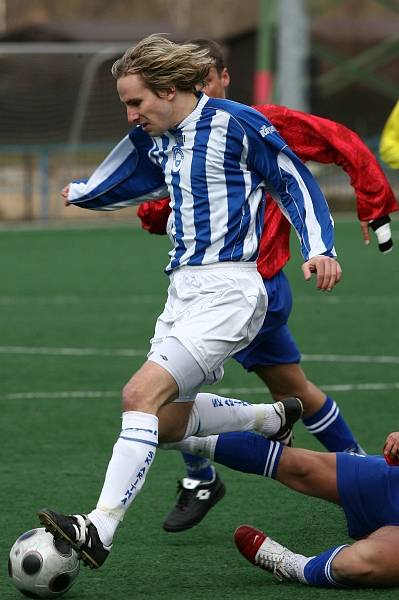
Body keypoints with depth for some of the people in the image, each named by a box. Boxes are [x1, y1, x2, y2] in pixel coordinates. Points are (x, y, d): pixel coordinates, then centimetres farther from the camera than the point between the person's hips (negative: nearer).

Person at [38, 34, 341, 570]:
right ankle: (274, 418, 39)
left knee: (142, 394, -22)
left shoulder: (236, 124, -8)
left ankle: (100, 530, -29)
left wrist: (320, 249, -10)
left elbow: (295, 183, -2)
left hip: (227, 289, -9)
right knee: (169, 420, 15)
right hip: (184, 289, 9)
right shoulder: (156, 140, 12)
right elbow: (108, 187, 27)